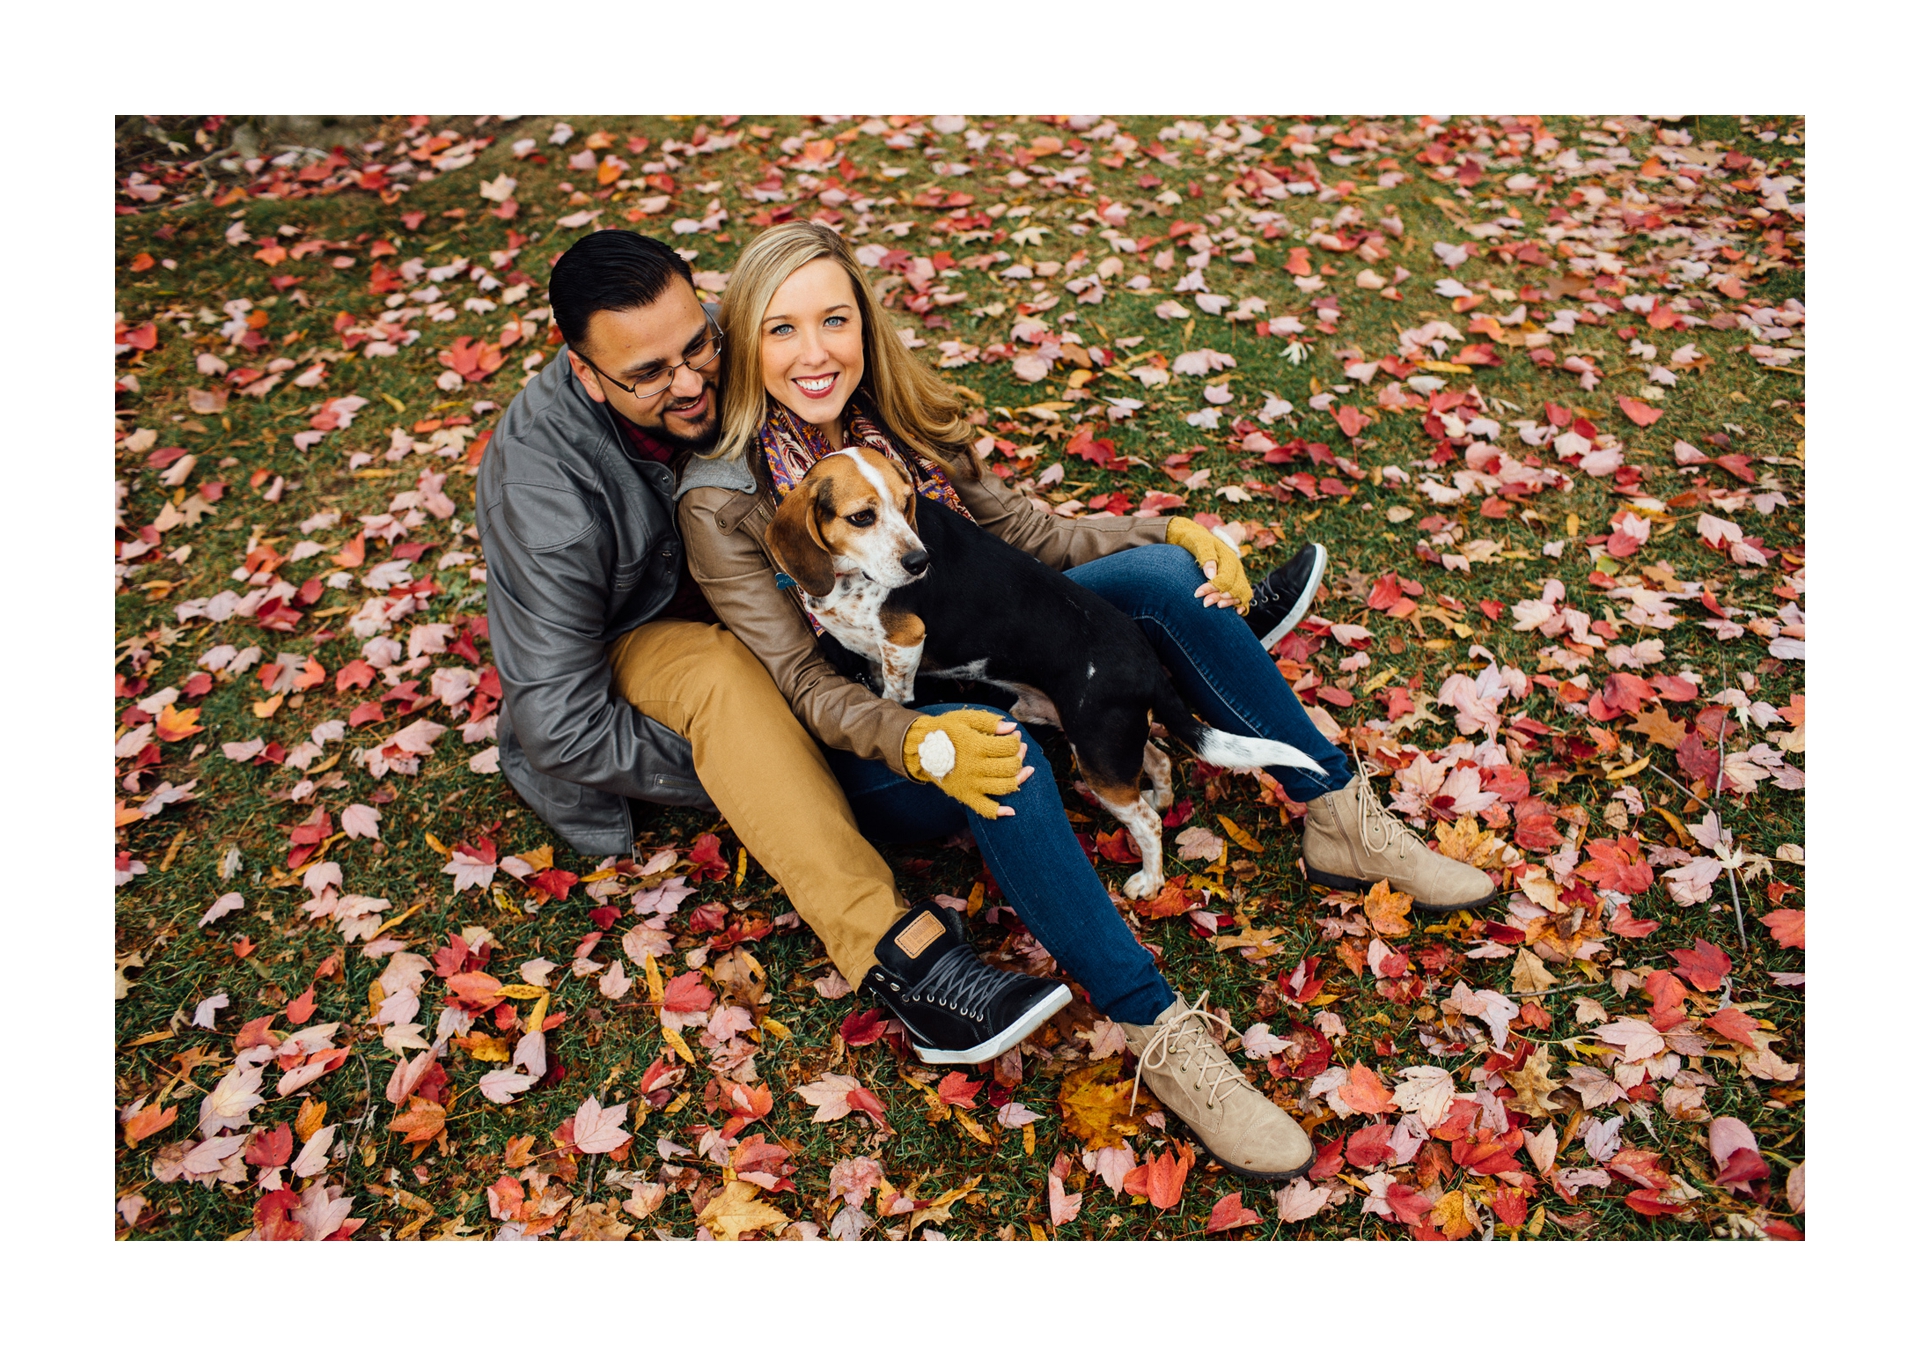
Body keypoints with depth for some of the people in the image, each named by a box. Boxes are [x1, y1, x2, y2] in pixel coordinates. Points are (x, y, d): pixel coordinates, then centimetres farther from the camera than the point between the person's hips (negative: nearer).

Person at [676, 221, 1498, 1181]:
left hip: (973, 661, 6)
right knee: (990, 741, -39)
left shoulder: (897, 419, 0)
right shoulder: (722, 501, -15)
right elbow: (801, 680, -17)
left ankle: (1341, 821, -8)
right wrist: (918, 741, -37)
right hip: (871, 752, -5)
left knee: (1158, 573, -15)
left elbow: (1021, 531, 7)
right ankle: (1158, 1034, -32)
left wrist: (1173, 534, -7)